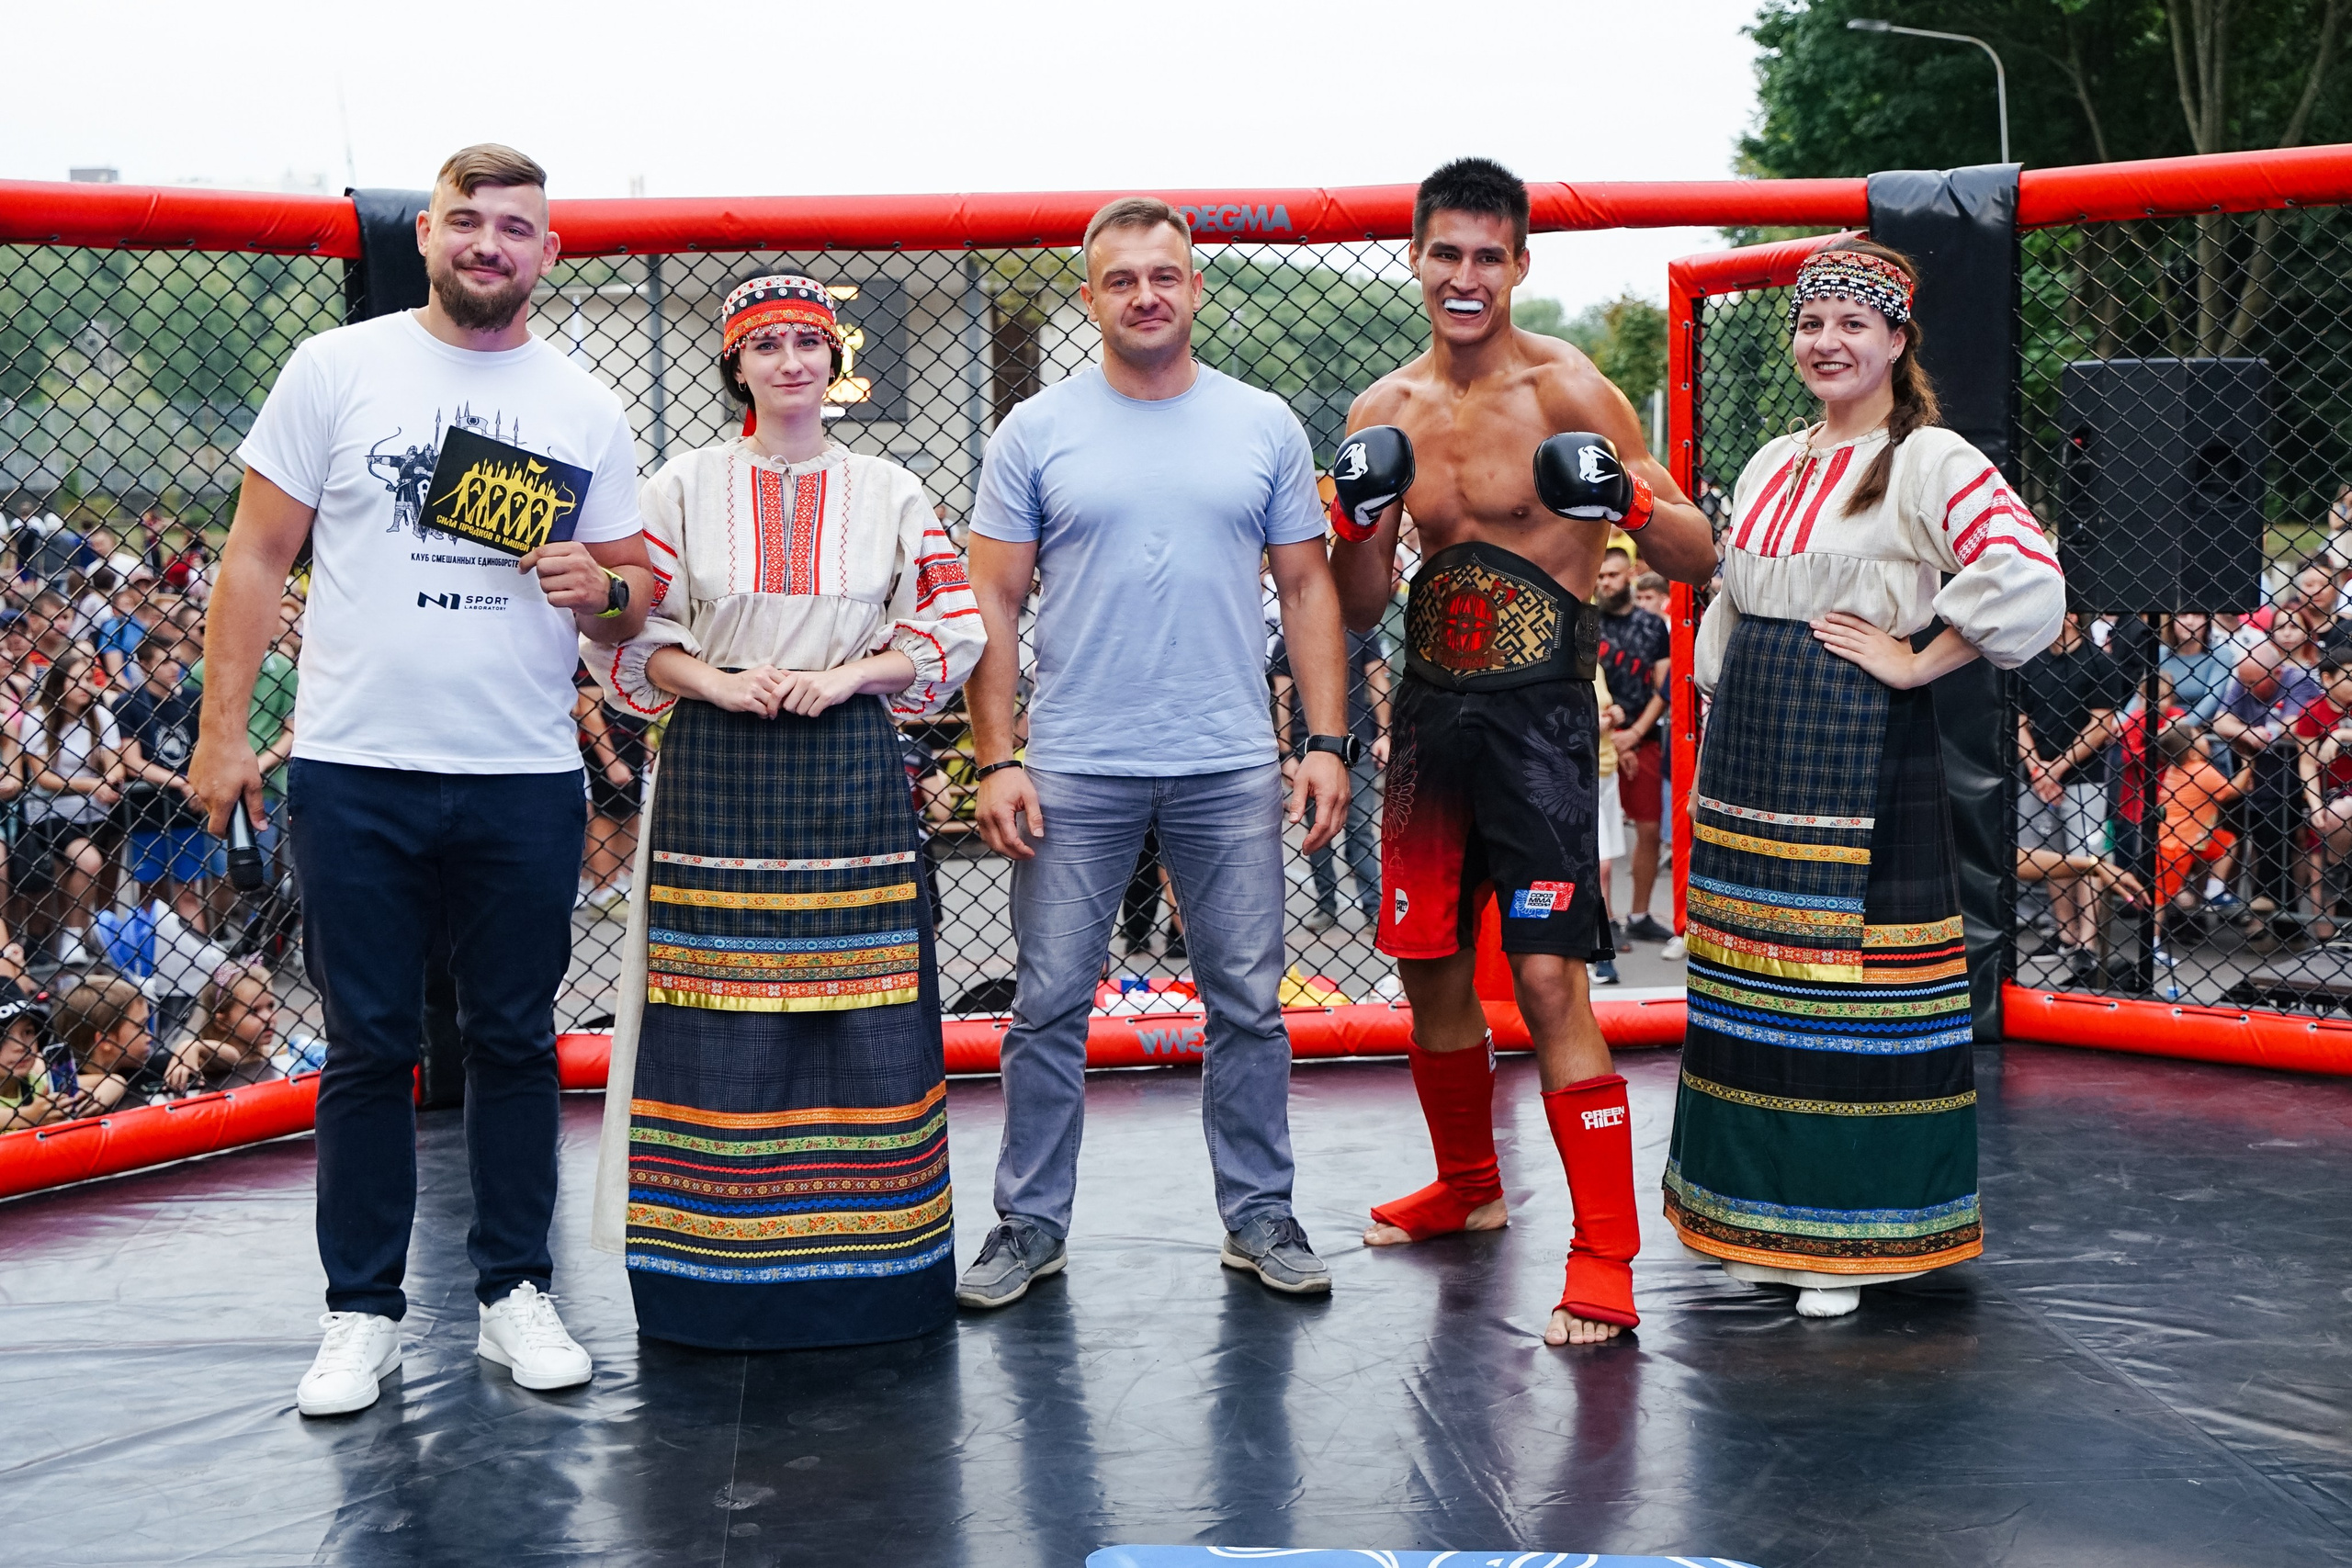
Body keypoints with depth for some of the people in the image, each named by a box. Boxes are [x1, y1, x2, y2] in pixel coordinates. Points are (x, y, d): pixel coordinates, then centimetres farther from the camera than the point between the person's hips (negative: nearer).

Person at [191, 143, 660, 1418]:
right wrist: (224, 727, -4)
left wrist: (604, 587, -11)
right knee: (368, 1048, 5)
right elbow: (257, 557, 3)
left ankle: (514, 1292, 21)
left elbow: (636, 588, 13)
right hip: (356, 774, -1)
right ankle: (362, 1311, 15)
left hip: (527, 784, 2)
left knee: (516, 1041, 9)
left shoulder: (586, 409, 9)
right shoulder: (337, 368, 3)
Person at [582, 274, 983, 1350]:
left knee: (860, 1009, -2)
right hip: (716, 776, -1)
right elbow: (629, 638, 5)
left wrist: (847, 675, -8)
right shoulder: (683, 487, 7)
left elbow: (953, 632, 7)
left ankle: (860, 1254, 8)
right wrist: (717, 682, -12)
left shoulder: (890, 492, 9)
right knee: (718, 1009, -3)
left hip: (851, 775, 1)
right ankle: (718, 1266, 6)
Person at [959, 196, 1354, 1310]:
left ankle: (1258, 1216, 20)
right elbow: (994, 604, 2)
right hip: (1075, 768, -1)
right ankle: (1031, 1223, 16)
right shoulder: (1036, 433, 3)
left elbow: (1307, 590, 9)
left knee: (1248, 1004, 7)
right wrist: (994, 760, -6)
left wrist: (1328, 741, 0)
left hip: (1232, 768, 1)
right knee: (1049, 1006, 3)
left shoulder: (1265, 426, 7)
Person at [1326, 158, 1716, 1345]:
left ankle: (1605, 1256, -6)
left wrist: (1627, 503, -26)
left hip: (1535, 711, -6)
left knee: (1548, 977, -12)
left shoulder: (1567, 390, -8)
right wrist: (1359, 521, -8)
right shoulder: (1385, 413, 8)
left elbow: (1698, 556, -6)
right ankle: (1468, 1185, 37)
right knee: (1427, 962, 15)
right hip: (1428, 709, 6)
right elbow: (1359, 608, 11)